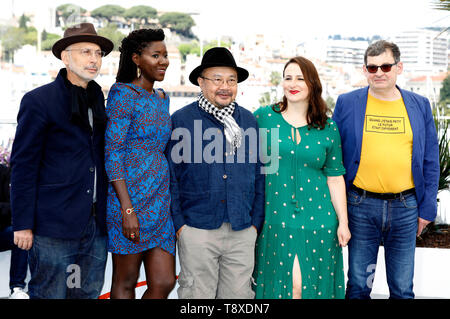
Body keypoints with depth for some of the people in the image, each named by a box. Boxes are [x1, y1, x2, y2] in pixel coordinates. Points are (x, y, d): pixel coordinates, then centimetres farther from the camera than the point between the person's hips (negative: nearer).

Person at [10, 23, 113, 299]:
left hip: (96, 224, 6)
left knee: (89, 293, 12)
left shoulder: (99, 100, 13)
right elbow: (22, 166, -8)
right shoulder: (39, 101, -6)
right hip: (55, 226, -6)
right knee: (50, 293, 2)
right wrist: (23, 224, -11)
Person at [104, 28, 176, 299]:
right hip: (130, 198, -7)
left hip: (160, 201, 7)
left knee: (164, 283, 4)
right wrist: (128, 209, -19)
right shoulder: (123, 94, -8)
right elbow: (112, 153, -14)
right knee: (125, 282, 5)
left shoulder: (162, 98, 16)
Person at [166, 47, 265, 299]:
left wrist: (257, 221, 9)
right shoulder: (181, 120, 0)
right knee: (197, 294, 3)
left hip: (242, 232, 3)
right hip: (196, 230, -3)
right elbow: (169, 176, 0)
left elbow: (258, 174, 14)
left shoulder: (249, 121, 11)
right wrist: (178, 223, -6)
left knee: (239, 293, 8)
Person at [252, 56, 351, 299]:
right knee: (277, 283, 3)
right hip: (274, 217, -1)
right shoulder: (263, 117, 2)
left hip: (316, 218, 1)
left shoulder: (328, 129, 5)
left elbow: (335, 178, 6)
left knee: (314, 284, 4)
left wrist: (343, 222, 4)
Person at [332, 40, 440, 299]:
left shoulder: (420, 105, 6)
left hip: (406, 207, 1)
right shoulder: (347, 103, 2)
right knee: (358, 284, 8)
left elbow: (430, 161, 8)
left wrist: (427, 208, 3)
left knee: (403, 288, 10)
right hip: (361, 205, -1)